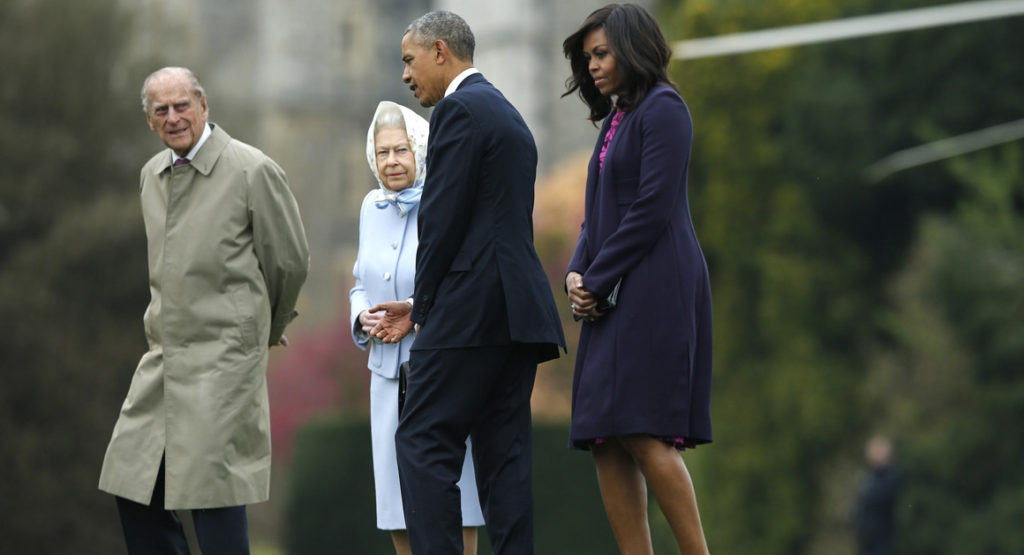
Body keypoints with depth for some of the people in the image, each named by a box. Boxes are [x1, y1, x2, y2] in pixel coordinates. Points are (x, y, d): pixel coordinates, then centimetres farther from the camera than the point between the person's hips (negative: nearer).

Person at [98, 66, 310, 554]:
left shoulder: (252, 171, -8)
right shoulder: (152, 174, 14)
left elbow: (289, 261, 0)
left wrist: (267, 328, 14)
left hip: (224, 356, -7)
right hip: (164, 353, 7)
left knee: (212, 494, -10)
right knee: (133, 488, 5)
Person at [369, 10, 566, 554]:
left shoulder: (459, 110, -7)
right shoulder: (509, 116, 23)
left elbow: (444, 217, -13)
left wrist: (426, 305, -1)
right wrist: (421, 304, 20)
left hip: (471, 311, -9)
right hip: (519, 310, 9)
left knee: (422, 442, -9)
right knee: (503, 452, 6)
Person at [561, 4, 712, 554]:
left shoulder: (662, 109, -5)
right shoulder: (615, 121, 21)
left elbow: (653, 210, -14)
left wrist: (598, 280, -10)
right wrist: (577, 274, 3)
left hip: (654, 290, -9)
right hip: (611, 301, 9)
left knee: (642, 433, -17)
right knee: (606, 443, 0)